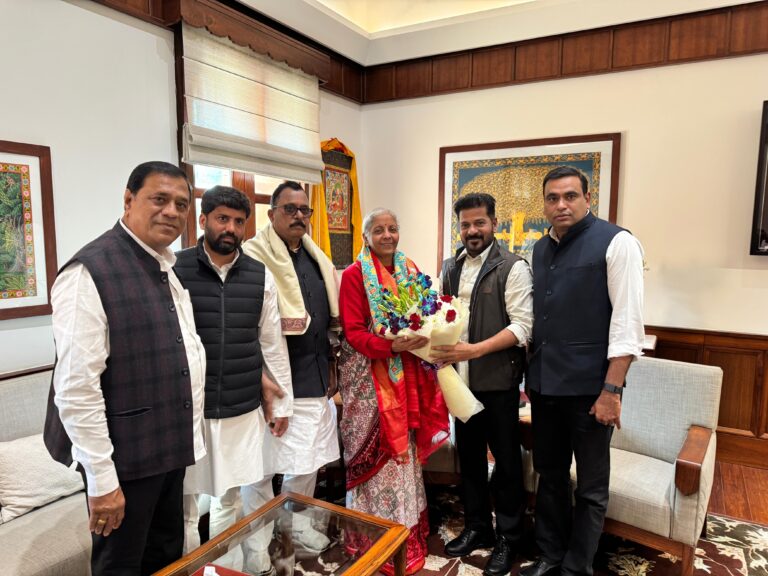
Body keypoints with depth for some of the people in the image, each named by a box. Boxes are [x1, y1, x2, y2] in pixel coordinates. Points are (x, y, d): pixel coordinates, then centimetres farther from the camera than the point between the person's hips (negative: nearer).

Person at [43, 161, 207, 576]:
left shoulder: (169, 268, 7)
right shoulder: (90, 272, -19)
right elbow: (76, 387, -21)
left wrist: (190, 434, 13)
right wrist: (102, 478, -18)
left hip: (170, 448, 7)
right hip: (125, 456, -7)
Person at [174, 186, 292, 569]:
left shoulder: (261, 276, 1)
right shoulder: (176, 269, -7)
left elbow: (272, 342, 7)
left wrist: (282, 402, 9)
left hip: (242, 409, 3)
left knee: (231, 498, 18)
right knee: (184, 505, 11)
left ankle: (229, 569, 37)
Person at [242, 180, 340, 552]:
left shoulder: (318, 259, 13)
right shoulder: (254, 255, -11)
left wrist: (329, 367, 17)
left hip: (314, 377, 8)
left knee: (310, 458, 17)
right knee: (264, 462, 6)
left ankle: (298, 522, 36)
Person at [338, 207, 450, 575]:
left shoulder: (410, 269, 9)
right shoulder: (354, 275, -9)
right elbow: (353, 333, -13)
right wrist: (390, 345, -28)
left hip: (407, 373, 5)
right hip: (370, 374, -5)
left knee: (403, 449, 15)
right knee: (380, 453, 3)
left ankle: (407, 527, 32)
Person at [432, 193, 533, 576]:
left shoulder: (513, 267, -10)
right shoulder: (451, 267, 9)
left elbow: (522, 326, -16)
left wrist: (475, 349, -24)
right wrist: (439, 344, -5)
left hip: (497, 380, -5)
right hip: (461, 378, 5)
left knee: (506, 460, 10)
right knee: (469, 455, 17)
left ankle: (508, 538, 29)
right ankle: (477, 527, 37)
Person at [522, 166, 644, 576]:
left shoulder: (615, 243, -9)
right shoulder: (540, 249, 9)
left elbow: (627, 322, -13)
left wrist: (611, 390, -17)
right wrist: (530, 374, 11)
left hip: (588, 387, -5)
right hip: (544, 384, 6)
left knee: (591, 487, 11)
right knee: (550, 476, 18)